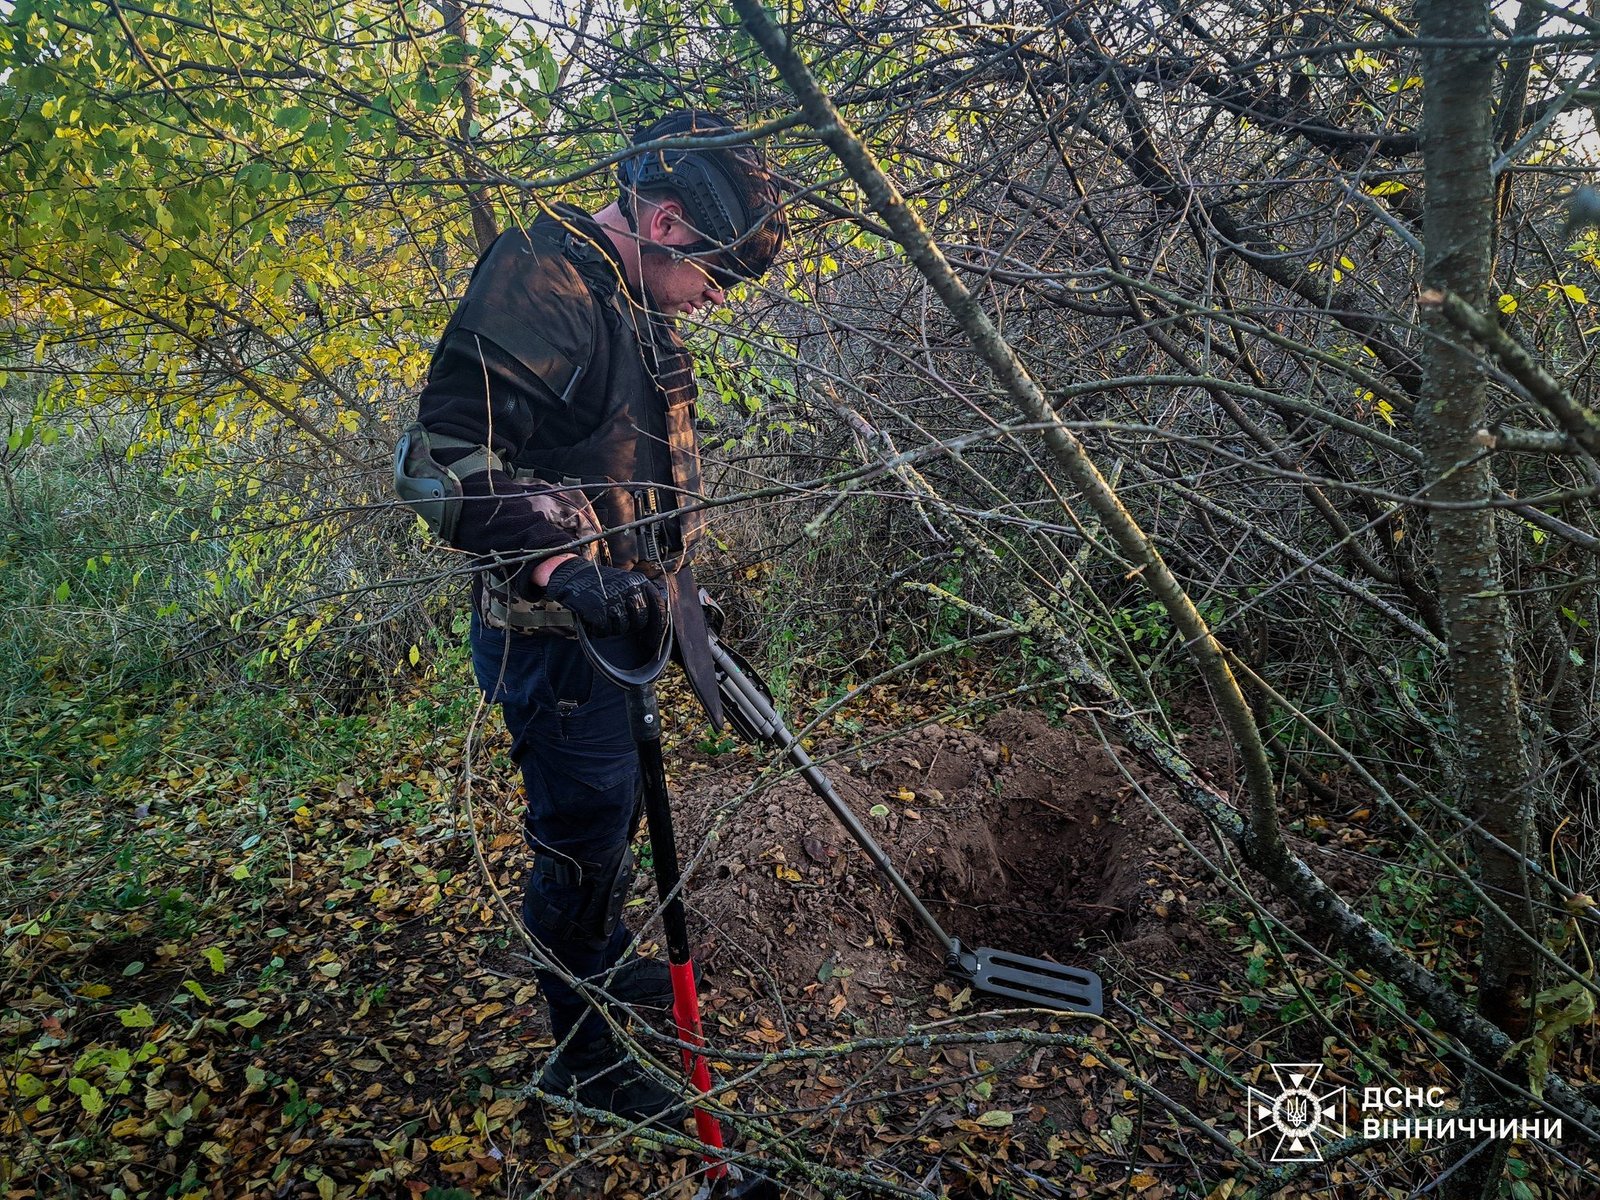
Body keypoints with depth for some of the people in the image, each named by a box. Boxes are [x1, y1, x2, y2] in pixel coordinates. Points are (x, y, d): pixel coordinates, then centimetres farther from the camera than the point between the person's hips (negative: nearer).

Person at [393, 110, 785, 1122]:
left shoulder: (636, 305, 13)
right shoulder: (541, 283, -20)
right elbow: (447, 460, -28)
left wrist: (667, 584, 28)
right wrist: (564, 564, -37)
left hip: (613, 620, 10)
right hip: (552, 632, -10)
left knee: (614, 813, 24)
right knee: (584, 837, 4)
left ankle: (602, 969, 47)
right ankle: (584, 1053, 24)